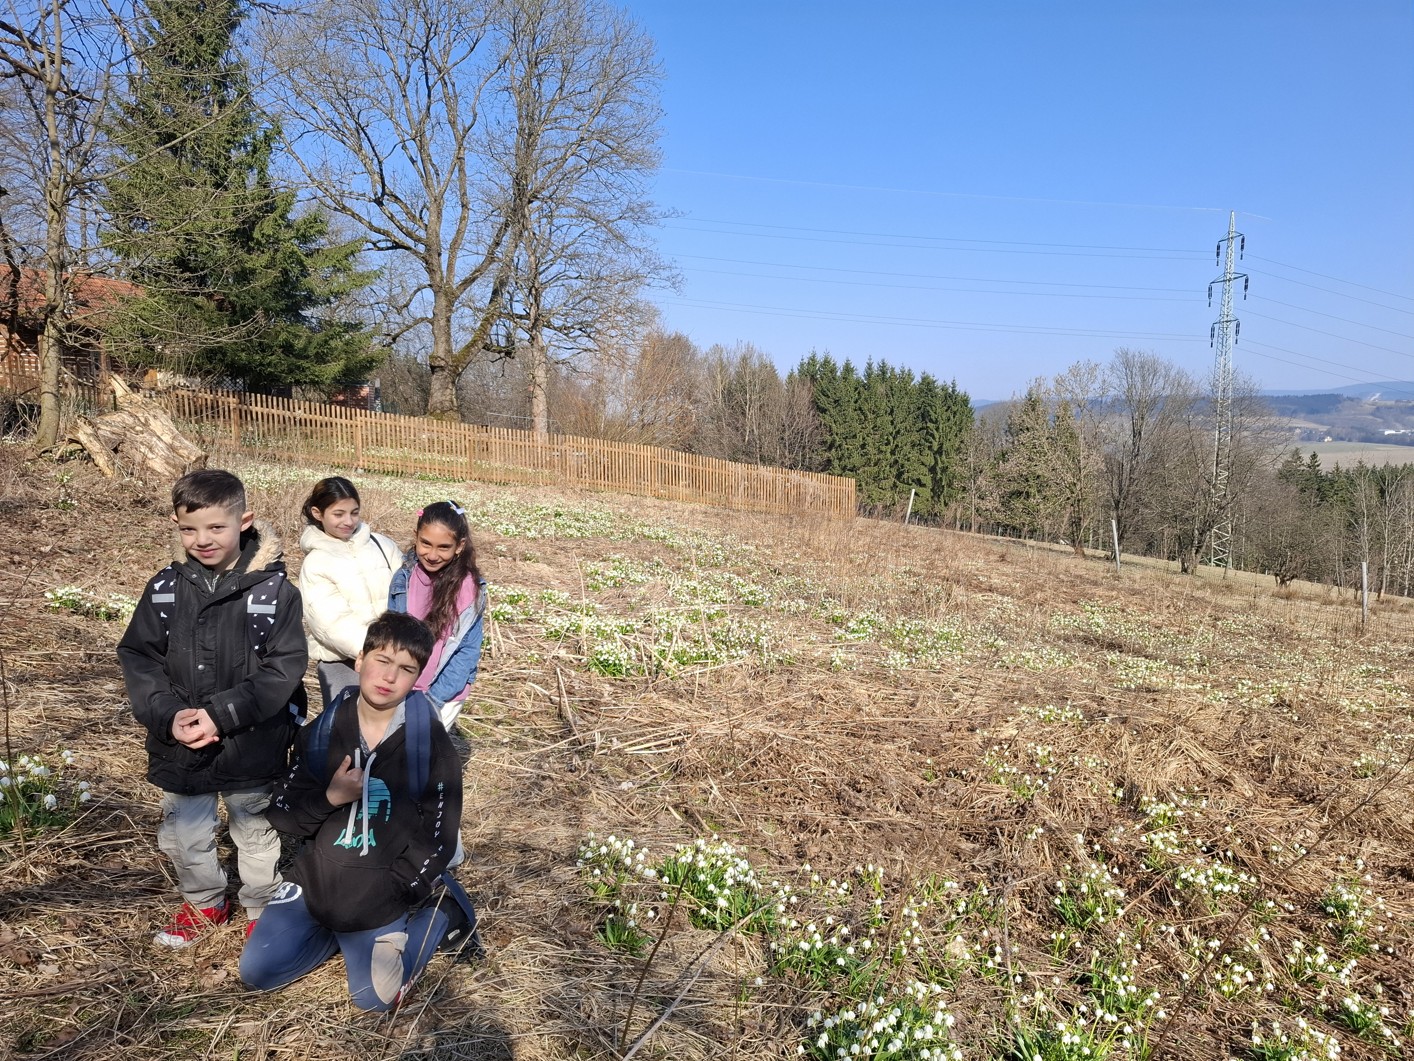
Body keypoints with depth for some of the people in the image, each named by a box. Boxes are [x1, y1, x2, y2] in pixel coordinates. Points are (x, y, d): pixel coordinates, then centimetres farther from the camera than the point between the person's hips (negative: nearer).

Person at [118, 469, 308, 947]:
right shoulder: (164, 588, -3)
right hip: (179, 747, 4)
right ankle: (204, 903, 46)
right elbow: (138, 658, -1)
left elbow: (283, 668, -16)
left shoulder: (273, 590, -15)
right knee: (183, 836, 20)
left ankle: (263, 911, 39)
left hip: (252, 745, -3)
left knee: (257, 834, 15)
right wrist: (168, 715, -16)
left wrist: (222, 714, -22)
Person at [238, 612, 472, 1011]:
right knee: (256, 972, 0)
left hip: (383, 896, -3)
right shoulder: (323, 730, -5)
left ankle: (439, 913, 15)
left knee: (373, 997, -3)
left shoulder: (430, 744, -15)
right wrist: (330, 797, -20)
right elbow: (282, 814, -2)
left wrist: (388, 895, -15)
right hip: (315, 880, 3)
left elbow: (437, 841, -11)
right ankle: (331, 929, 21)